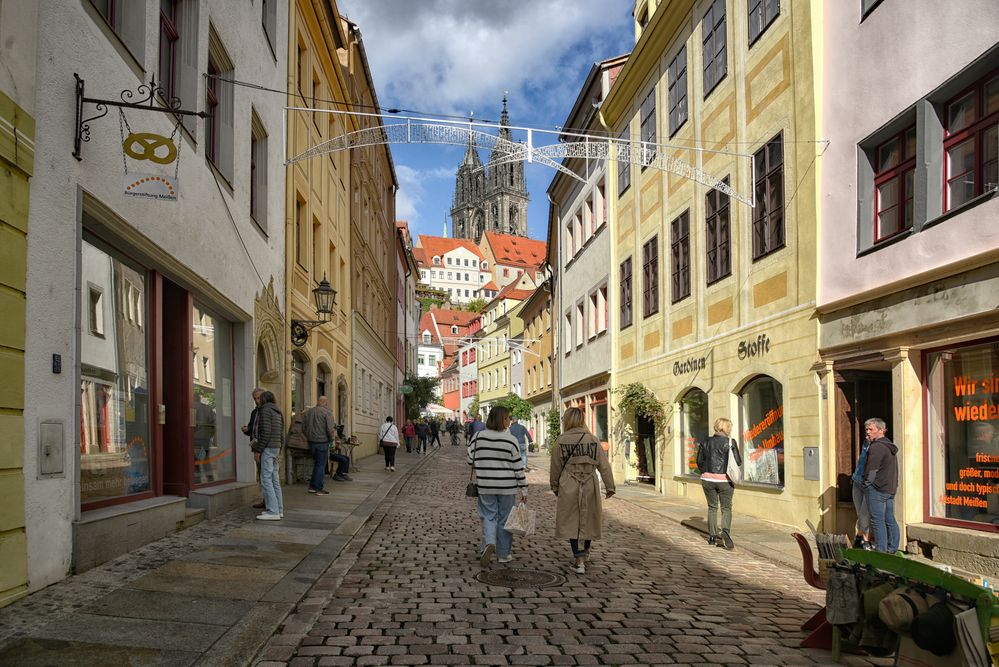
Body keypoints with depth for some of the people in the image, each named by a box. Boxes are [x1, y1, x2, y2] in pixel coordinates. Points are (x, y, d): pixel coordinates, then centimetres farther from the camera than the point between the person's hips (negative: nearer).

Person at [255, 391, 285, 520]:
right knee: (275, 480, 11)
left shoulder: (265, 410, -8)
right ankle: (279, 509, 14)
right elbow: (281, 433, 16)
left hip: (267, 447, -9)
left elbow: (266, 432, -17)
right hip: (276, 447, 9)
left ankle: (273, 511, -12)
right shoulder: (278, 413, 17)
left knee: (266, 479, -9)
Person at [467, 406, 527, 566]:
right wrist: (524, 489, 1)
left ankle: (489, 543, -14)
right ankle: (504, 554, 19)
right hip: (507, 487, -1)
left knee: (489, 516, 11)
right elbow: (518, 467, -7)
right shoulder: (510, 440, -10)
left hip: (485, 486, 2)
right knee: (504, 518, 10)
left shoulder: (478, 437, -4)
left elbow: (471, 461, 1)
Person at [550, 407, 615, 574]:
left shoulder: (561, 441, -6)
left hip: (568, 487, -2)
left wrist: (555, 486, 14)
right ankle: (585, 552, 38)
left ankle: (579, 561, -2)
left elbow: (555, 467, 1)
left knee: (571, 522, 4)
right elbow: (604, 465, -1)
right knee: (588, 520, 19)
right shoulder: (593, 439, 0)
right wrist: (610, 486, 5)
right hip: (590, 485, 3)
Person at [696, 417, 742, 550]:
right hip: (725, 480, -3)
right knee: (726, 508, 6)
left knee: (712, 507, 16)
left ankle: (712, 536, 17)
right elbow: (738, 461, -8)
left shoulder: (706, 442, 3)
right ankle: (726, 531, -18)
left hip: (708, 479, 3)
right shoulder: (730, 442, -9)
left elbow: (699, 461, 6)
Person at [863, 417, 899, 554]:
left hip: (877, 488, -10)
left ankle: (881, 552, -8)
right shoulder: (889, 446, 18)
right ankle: (892, 549, 17)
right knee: (890, 520, 13)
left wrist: (866, 484, -7)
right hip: (890, 488, 10)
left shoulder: (876, 447, -15)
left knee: (877, 521, -7)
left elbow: (871, 470, -16)